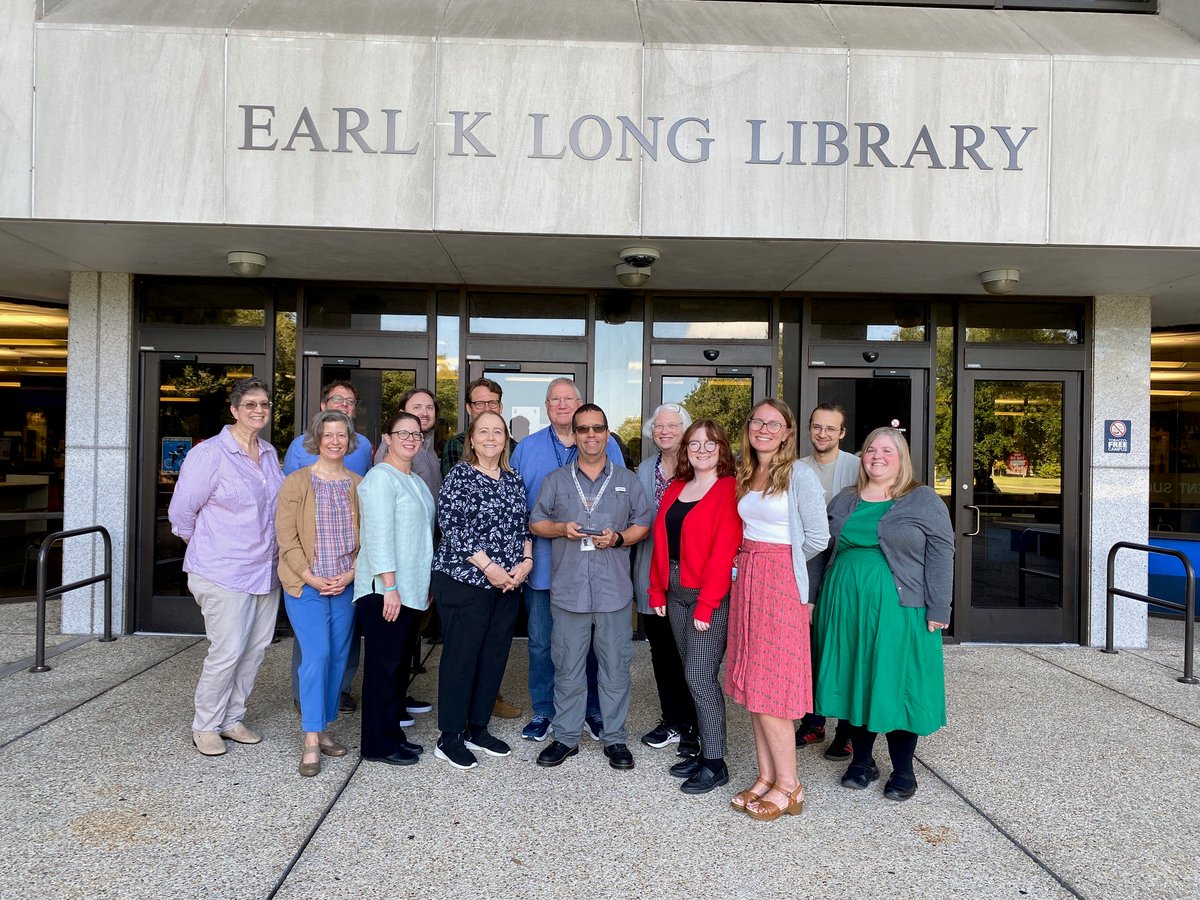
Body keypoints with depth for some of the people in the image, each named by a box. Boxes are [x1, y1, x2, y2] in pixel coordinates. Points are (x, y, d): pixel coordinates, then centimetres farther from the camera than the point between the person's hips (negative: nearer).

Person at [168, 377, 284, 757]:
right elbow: (181, 512, -7)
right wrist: (207, 550, 5)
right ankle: (205, 726, 16)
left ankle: (232, 718, 28)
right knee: (227, 650, -4)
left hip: (264, 569, 7)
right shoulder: (210, 453, -12)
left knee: (256, 647, 11)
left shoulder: (269, 453, 8)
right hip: (224, 570, -7)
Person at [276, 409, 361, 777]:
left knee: (338, 657, 9)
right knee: (317, 655, -10)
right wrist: (312, 578, -13)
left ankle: (323, 728, 25)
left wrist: (350, 574, -6)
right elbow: (287, 537, -7)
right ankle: (311, 742, 0)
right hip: (305, 585, -4)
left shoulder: (358, 485, 6)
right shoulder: (297, 482, -4)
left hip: (346, 585, 4)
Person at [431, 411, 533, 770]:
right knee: (460, 657, 1)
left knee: (494, 657, 11)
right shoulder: (460, 474, -6)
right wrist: (489, 568, -17)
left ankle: (477, 729, 25)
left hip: (506, 584, 6)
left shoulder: (513, 479, 11)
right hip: (465, 580, -6)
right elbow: (451, 526, -13)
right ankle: (449, 738, 13)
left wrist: (526, 561, -2)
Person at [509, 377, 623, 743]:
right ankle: (543, 711, 24)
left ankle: (594, 711, 25)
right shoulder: (527, 448, 8)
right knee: (541, 641, 8)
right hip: (542, 563, 1)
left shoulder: (606, 446, 3)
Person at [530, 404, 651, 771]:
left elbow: (643, 524, 8)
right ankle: (566, 737, 21)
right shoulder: (555, 480, 9)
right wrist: (561, 528, -9)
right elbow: (536, 523, 11)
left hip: (614, 589, 0)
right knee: (567, 667, 7)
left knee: (615, 666, 6)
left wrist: (619, 538, -10)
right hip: (568, 589, 1)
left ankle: (615, 738, 20)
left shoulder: (628, 480, 8)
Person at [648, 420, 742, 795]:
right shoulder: (676, 488, 13)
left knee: (700, 677, -5)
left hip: (712, 595, -7)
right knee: (694, 675, 13)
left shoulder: (729, 490, -9)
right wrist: (657, 591, 7)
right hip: (675, 593, 7)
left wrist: (706, 605, -17)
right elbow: (662, 540, 13)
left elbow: (723, 551, -15)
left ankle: (715, 764, 8)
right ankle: (704, 751, 24)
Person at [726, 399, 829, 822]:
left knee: (769, 683, -5)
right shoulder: (744, 474, 12)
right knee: (752, 683, 9)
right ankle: (766, 777, 20)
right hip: (746, 580, 7)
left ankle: (789, 786, 9)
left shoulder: (799, 474, -9)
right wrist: (752, 562, 7)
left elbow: (817, 538, -10)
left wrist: (777, 563, 2)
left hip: (781, 583, -7)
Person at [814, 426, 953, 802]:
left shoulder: (924, 501, -1)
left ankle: (903, 770, 19)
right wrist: (815, 601, 10)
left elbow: (941, 554, -6)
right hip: (847, 606, 4)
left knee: (897, 684, 3)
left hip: (898, 610, -4)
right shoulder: (843, 502, 11)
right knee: (853, 681, 10)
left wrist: (938, 610, -11)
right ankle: (862, 760, 26)